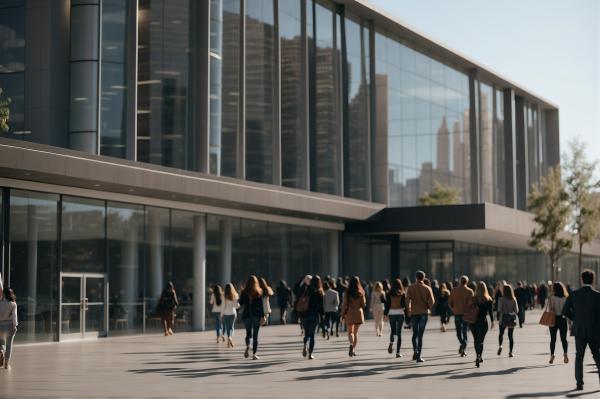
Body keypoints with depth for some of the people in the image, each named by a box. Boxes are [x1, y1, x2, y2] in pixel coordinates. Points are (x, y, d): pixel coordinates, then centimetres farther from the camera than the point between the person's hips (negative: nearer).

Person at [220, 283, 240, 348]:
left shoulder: (225, 297, -11)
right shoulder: (235, 296, -5)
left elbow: (223, 306, -8)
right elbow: (237, 306, -3)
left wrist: (221, 315, 2)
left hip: (226, 314, -2)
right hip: (233, 313, 2)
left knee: (227, 327, 7)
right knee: (231, 327, 11)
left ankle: (229, 340, 0)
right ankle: (230, 337, -12)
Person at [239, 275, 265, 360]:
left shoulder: (244, 292, -2)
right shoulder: (259, 292, -4)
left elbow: (240, 303, 4)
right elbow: (261, 305, -6)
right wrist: (263, 316, -5)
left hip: (247, 315, 1)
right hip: (256, 315, -1)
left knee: (248, 333, 16)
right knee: (255, 335, 5)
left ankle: (247, 346, -13)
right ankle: (254, 354, -1)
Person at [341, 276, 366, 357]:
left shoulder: (347, 292, -8)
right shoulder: (361, 292, -3)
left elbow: (345, 304, -7)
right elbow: (364, 304, 1)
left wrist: (343, 315, 1)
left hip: (349, 313, -2)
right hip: (359, 313, 2)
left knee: (350, 331, 4)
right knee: (356, 332, 14)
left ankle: (351, 344, -24)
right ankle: (354, 349, 12)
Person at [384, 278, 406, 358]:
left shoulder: (389, 294, -1)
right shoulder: (402, 294, -4)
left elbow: (387, 305, 0)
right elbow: (404, 305, -5)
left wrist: (386, 314, 9)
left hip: (391, 313, 1)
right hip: (400, 313, -1)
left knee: (392, 331, 17)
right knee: (399, 332, 4)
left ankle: (391, 343, -13)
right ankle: (398, 352, -1)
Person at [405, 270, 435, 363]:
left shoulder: (411, 288, -2)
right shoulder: (427, 288, -1)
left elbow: (407, 301, -8)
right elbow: (432, 301, -6)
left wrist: (409, 310, 5)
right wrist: (428, 308, 11)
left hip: (414, 313, 0)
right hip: (424, 313, 0)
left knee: (415, 334, 16)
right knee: (420, 335, 1)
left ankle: (415, 351, -2)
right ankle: (418, 356, -3)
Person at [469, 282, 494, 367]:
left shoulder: (473, 299, -6)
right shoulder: (489, 300, -6)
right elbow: (490, 311, -2)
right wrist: (492, 321, 10)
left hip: (474, 322, 1)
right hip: (483, 322, -1)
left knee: (476, 340, 17)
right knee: (480, 341, 1)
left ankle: (478, 357, 26)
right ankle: (478, 357, -17)